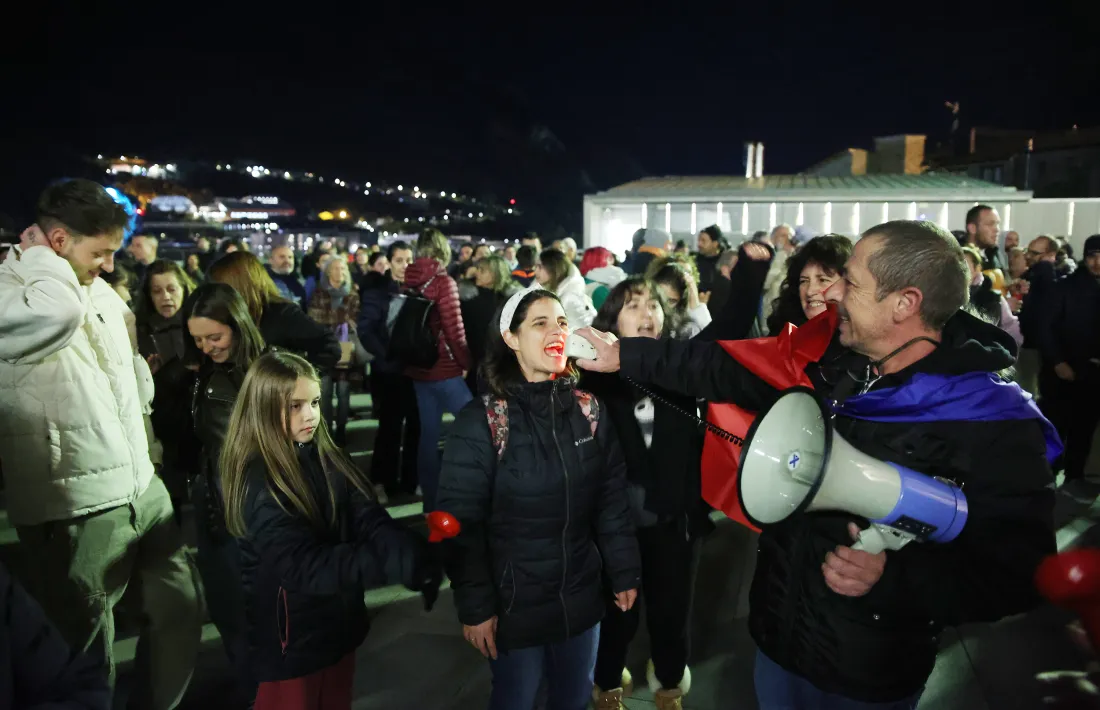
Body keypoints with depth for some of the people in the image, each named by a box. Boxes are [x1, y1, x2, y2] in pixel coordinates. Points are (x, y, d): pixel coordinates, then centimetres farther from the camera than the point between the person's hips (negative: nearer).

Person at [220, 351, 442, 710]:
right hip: (291, 638, -6)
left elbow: (370, 519, -14)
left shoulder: (327, 459, -3)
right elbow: (305, 566, -31)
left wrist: (414, 555, -34)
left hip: (339, 622, 6)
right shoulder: (257, 483, -22)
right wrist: (397, 564, -42)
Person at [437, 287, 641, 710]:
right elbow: (461, 524, -14)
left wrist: (624, 574, 5)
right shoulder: (480, 422, -17)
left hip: (581, 598, 4)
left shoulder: (589, 411, -3)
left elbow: (612, 502, 3)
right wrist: (474, 606, -13)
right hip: (514, 605, -4)